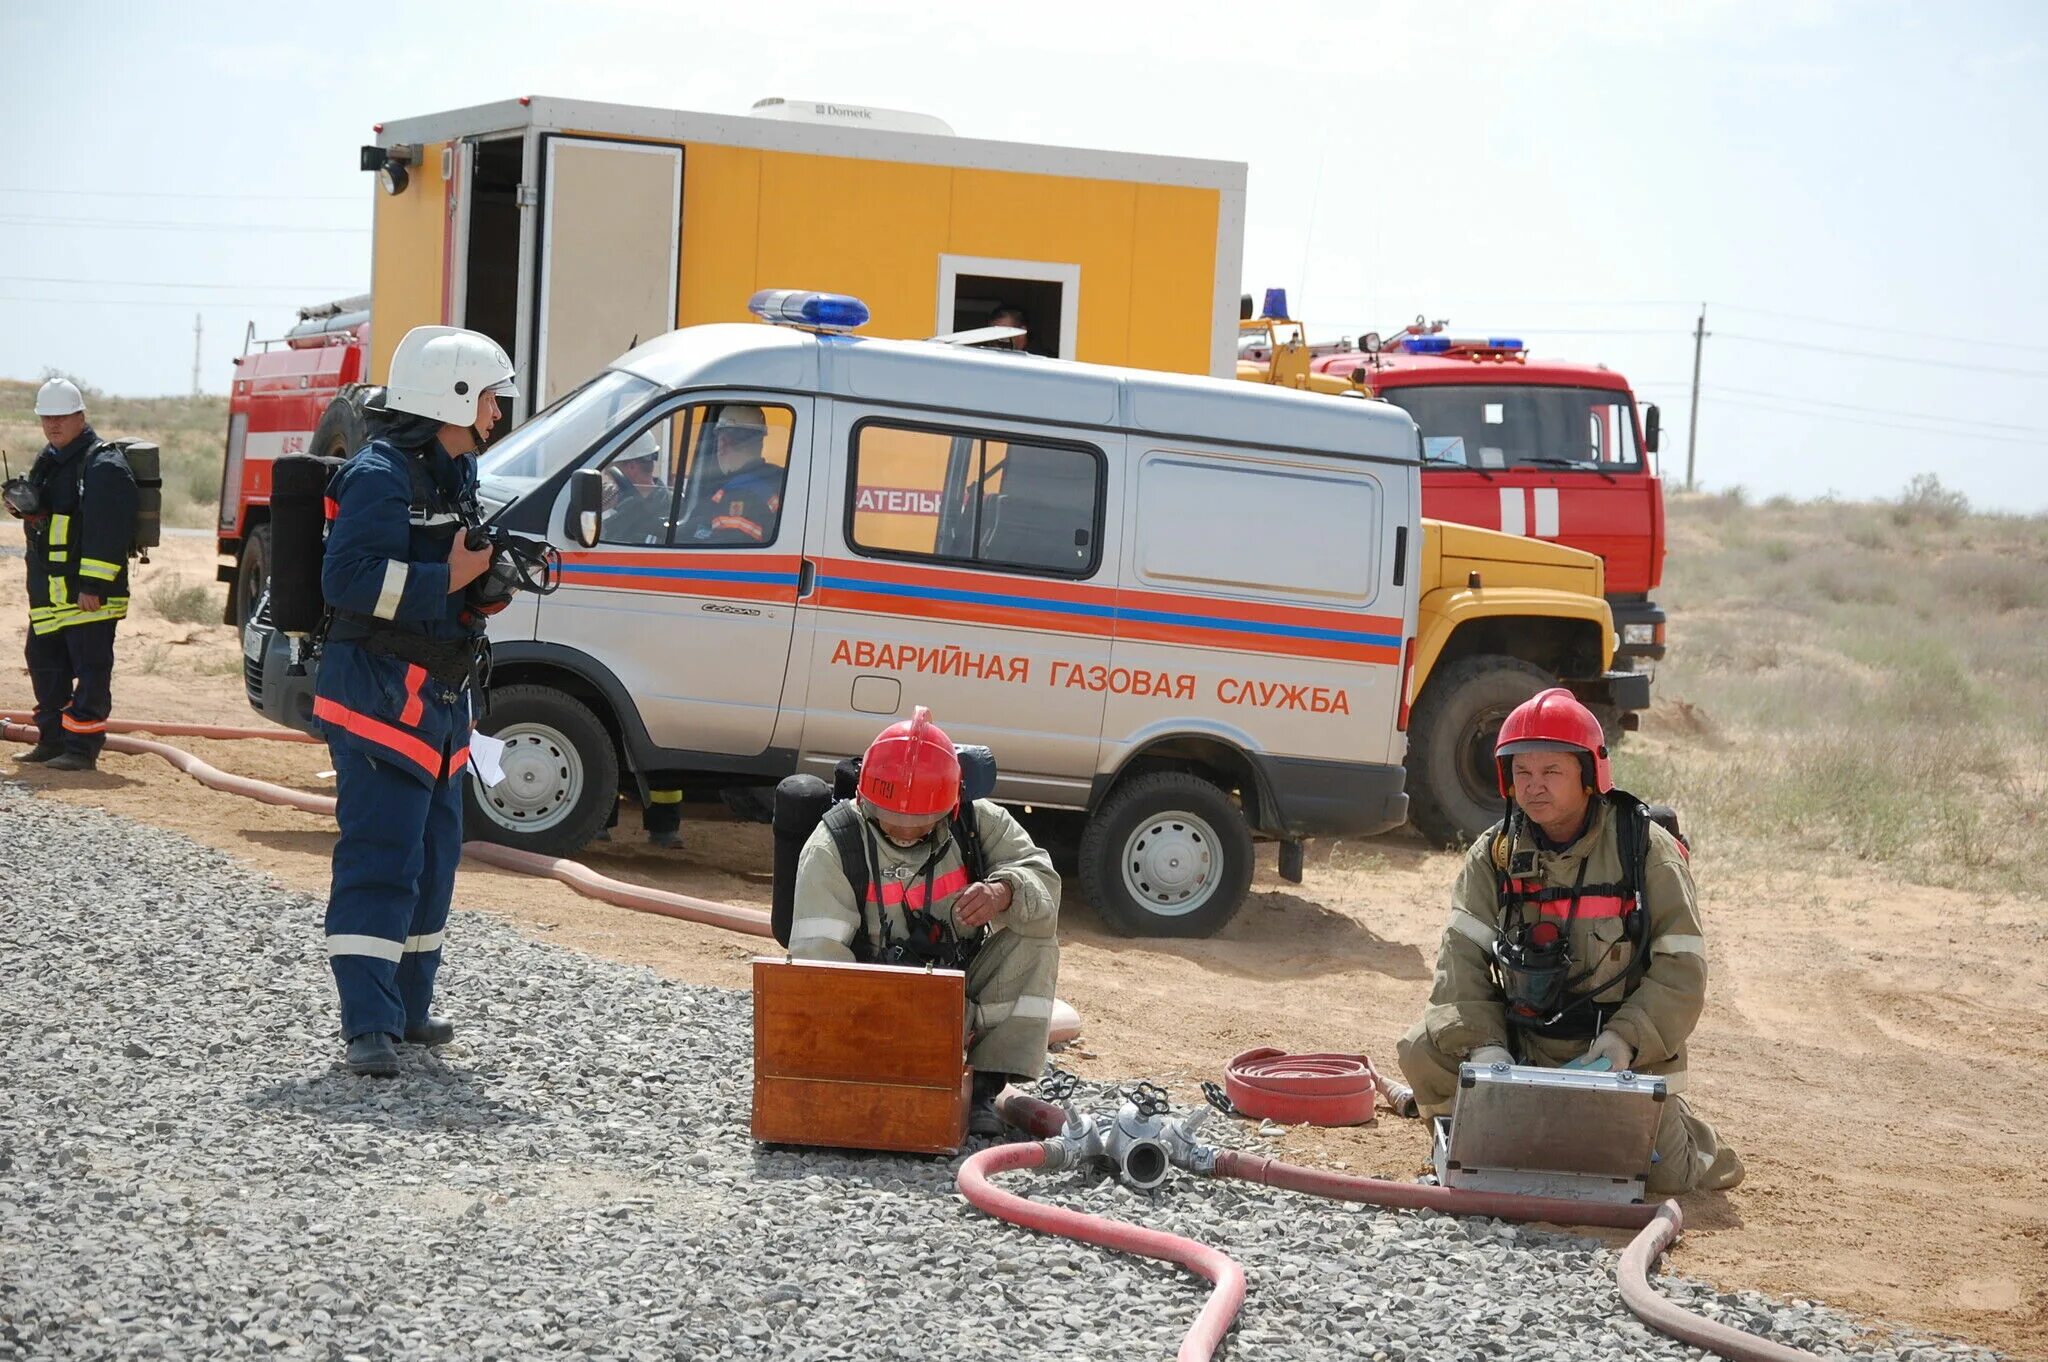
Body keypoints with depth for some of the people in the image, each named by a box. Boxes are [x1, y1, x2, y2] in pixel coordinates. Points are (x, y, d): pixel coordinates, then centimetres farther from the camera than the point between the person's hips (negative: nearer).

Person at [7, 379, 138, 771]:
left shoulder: (104, 465, -13)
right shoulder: (48, 460, 17)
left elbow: (107, 532, -20)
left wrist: (92, 586, -24)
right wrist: (22, 504, 7)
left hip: (87, 592, -10)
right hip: (49, 588, 10)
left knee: (90, 668, -6)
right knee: (44, 663, 14)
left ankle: (82, 748, -4)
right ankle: (52, 739, 24)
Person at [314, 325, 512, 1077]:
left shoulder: (456, 473, 15)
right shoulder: (381, 475, -15)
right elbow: (348, 578, -23)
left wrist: (492, 573, 4)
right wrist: (447, 580, -23)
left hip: (438, 695, 10)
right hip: (380, 693, -10)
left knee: (434, 853, 15)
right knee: (380, 857, -13)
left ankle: (408, 1007, 25)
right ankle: (369, 1027, -16)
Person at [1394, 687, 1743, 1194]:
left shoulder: (1646, 851, -8)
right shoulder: (1494, 854, 0)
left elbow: (1682, 969, -9)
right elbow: (1462, 959, -7)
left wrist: (1624, 1040, -23)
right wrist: (1484, 1045, -23)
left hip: (1623, 1057, -2)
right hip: (1523, 1046, 2)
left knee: (1661, 1174, -15)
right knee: (1424, 1051, -20)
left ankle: (1685, 1138, 23)